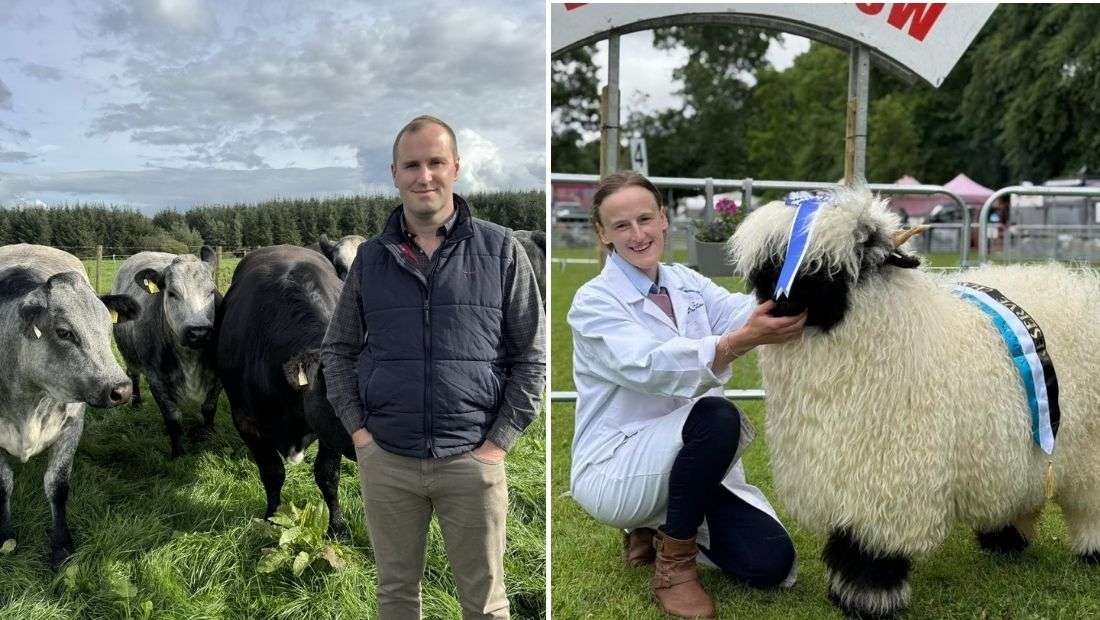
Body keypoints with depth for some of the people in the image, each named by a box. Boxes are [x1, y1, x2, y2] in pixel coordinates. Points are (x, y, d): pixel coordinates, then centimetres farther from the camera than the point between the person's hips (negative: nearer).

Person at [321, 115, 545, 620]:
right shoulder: (370, 258, 7)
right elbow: (337, 350, 14)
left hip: (471, 461, -2)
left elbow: (531, 356, 0)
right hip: (384, 460, 2)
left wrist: (499, 442, -6)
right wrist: (356, 427, 3)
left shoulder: (501, 251, -1)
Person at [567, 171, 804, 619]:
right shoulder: (594, 301, -13)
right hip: (615, 467, -6)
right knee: (716, 416, -33)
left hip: (688, 461, 6)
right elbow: (648, 367, -32)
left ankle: (659, 526, 17)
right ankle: (673, 563, -11)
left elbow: (744, 312, -15)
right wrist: (741, 341, -46)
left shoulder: (686, 282, 5)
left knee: (771, 563, -9)